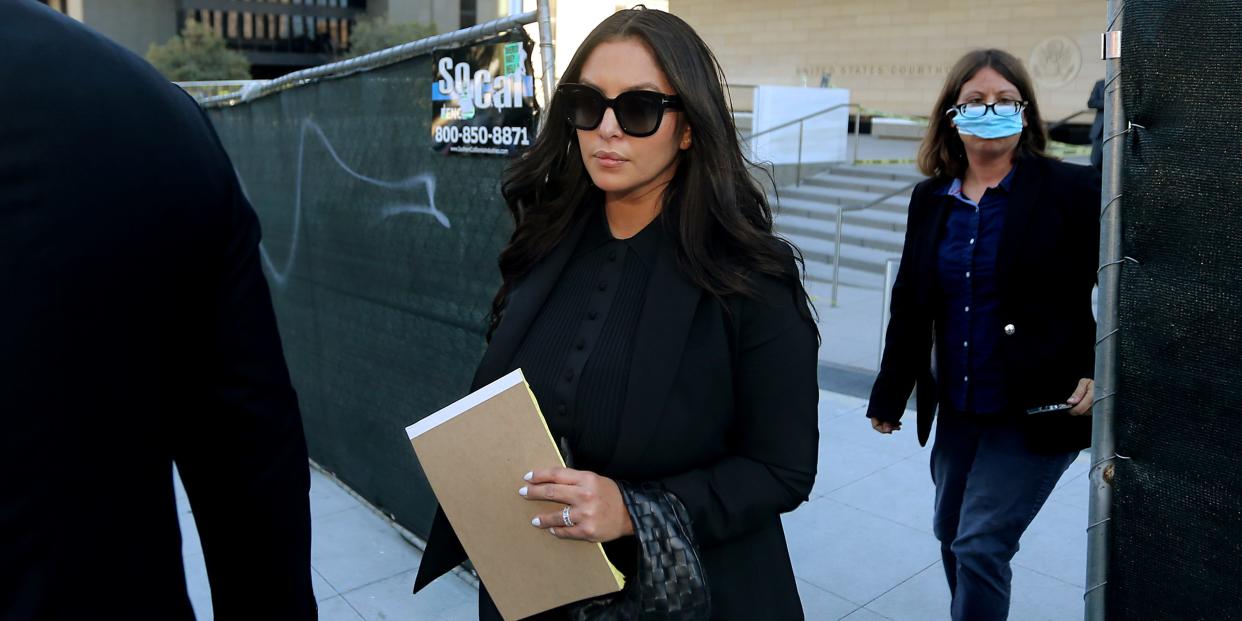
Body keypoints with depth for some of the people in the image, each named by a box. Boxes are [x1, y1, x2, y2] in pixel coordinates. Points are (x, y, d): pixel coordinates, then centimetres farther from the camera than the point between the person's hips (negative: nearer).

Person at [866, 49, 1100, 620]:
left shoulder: (1072, 190, -9)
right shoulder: (930, 199, 4)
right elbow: (910, 307, 8)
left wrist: (1100, 374, -16)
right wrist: (889, 395, 10)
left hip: (1038, 410, -5)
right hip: (957, 411, 5)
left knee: (981, 545, -6)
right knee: (951, 537, 18)